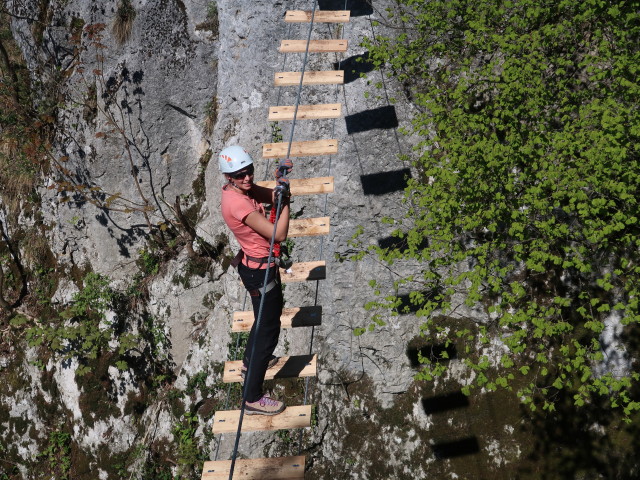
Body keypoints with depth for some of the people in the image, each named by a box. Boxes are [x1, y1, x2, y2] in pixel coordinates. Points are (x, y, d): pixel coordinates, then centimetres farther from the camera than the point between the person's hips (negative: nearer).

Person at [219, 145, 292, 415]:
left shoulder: (243, 189, -4)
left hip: (261, 264, 10)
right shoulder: (237, 202, -31)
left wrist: (280, 184, -14)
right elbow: (279, 235, -30)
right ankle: (252, 398, 4)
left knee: (272, 310, 33)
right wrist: (285, 200, -21)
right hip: (259, 270, -10)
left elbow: (272, 197, 6)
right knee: (268, 328, -3)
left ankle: (251, 360, 55)